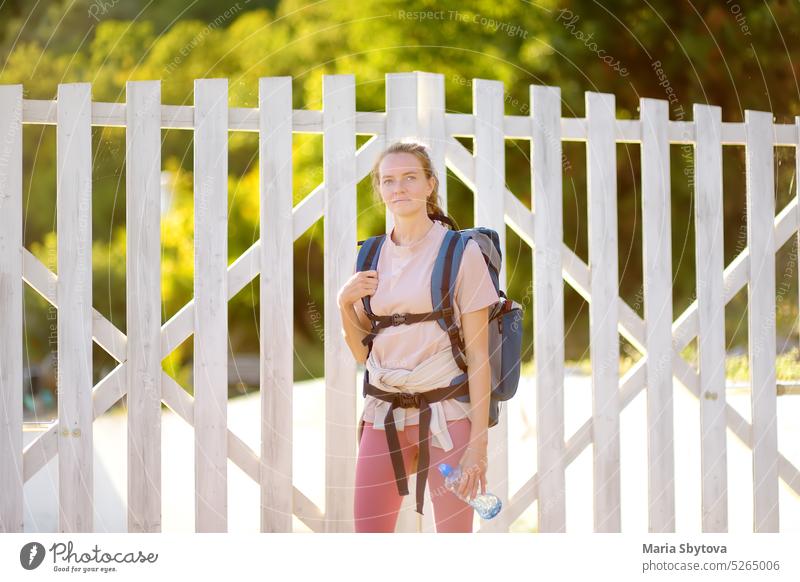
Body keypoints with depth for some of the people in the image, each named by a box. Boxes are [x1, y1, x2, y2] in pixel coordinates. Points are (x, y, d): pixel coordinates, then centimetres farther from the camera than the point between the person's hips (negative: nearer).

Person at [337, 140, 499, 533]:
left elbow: (478, 355, -6)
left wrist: (478, 442, -12)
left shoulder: (461, 253, -4)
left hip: (445, 413, -4)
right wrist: (345, 303, -2)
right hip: (383, 413, 4)